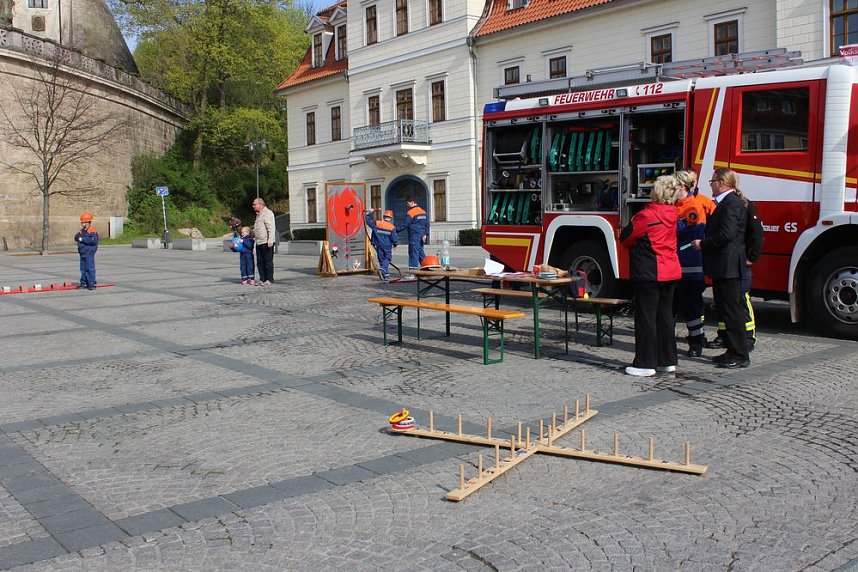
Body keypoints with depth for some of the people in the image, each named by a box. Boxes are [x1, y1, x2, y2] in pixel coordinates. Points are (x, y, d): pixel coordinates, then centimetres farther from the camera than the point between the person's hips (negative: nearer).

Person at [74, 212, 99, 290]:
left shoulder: (92, 231, -12)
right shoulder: (82, 230, 15)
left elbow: (93, 240, -26)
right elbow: (76, 238, 13)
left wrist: (82, 239, -18)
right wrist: (79, 233, -7)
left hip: (89, 253, -9)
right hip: (82, 252, 9)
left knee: (90, 268, -7)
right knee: (83, 268, 13)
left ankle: (92, 284, -4)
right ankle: (83, 283, 20)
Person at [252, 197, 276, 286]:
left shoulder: (268, 213, -10)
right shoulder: (259, 214, 20)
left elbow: (271, 228, -18)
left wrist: (270, 241, -24)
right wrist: (253, 237, 29)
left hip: (266, 243, -9)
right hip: (259, 243, 9)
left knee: (268, 261, -2)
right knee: (260, 262, 9)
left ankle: (269, 279, 3)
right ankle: (262, 279, 14)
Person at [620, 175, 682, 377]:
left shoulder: (646, 215, -18)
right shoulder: (672, 213, 5)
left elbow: (626, 239, -9)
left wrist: (631, 223, 13)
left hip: (649, 272, -8)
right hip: (671, 271, 8)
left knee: (646, 317, -1)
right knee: (665, 315, 14)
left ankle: (645, 364, 2)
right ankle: (668, 360, 20)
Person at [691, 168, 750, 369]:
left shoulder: (732, 203, -16)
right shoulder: (724, 202, 17)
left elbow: (726, 234, -24)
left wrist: (703, 244, -14)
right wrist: (703, 242, 11)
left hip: (727, 267, -11)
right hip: (722, 267, 11)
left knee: (731, 311, -5)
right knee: (724, 310, 15)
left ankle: (740, 355, 0)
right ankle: (732, 351, 23)